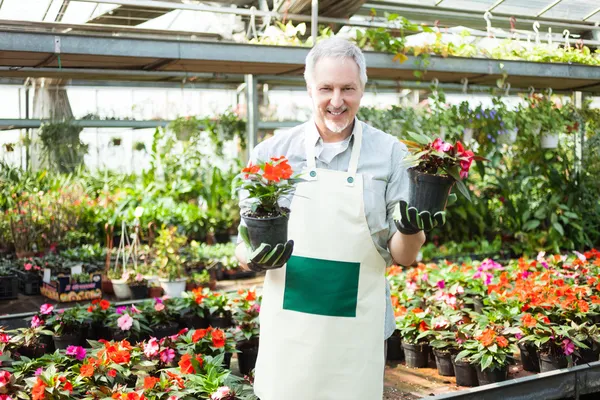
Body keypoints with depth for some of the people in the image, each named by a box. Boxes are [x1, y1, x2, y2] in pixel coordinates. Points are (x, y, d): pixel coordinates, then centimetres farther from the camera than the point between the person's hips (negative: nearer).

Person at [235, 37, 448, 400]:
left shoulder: (391, 154, -2)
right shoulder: (271, 154, -1)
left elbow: (404, 257, 0)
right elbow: (244, 249, 4)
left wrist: (410, 229, -21)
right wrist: (255, 258, -18)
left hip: (357, 337, 0)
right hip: (288, 335, 1)